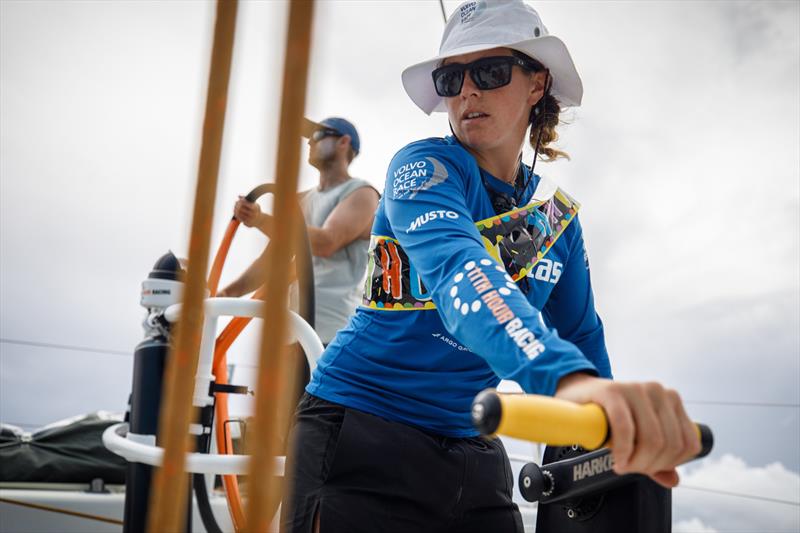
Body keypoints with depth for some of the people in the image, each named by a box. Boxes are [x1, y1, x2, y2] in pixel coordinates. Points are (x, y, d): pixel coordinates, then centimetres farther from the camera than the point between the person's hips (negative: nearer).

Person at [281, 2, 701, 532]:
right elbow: (457, 271, -33)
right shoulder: (424, 167, -13)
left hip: (472, 453, 5)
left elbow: (581, 335, 13)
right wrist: (568, 378, -49)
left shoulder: (559, 215, 4)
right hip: (364, 437, -5)